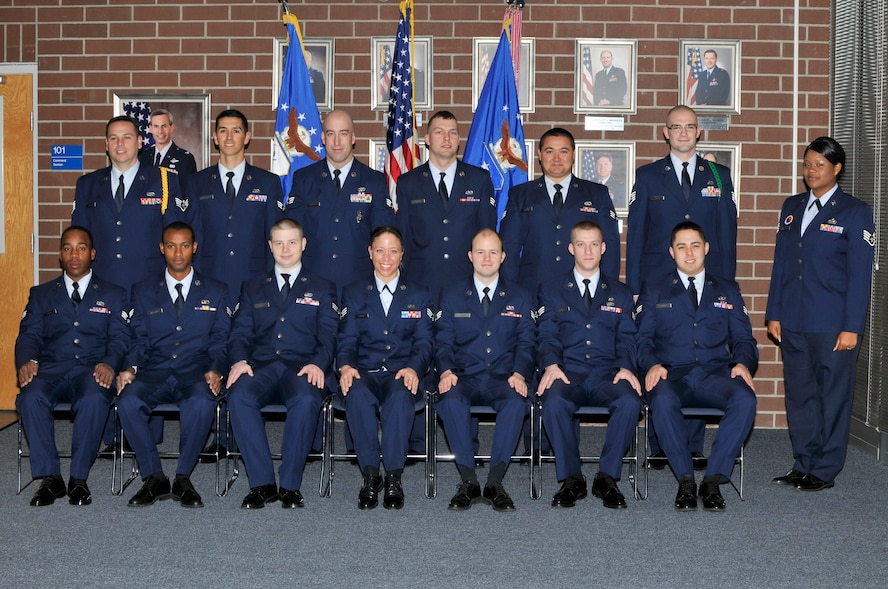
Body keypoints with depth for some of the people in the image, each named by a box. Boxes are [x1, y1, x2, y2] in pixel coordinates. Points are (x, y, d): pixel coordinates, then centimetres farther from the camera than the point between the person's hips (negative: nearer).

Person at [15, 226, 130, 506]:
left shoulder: (113, 295, 17)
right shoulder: (41, 294, 22)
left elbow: (119, 338, 5)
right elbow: (29, 335, 11)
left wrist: (109, 364, -18)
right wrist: (27, 361, -13)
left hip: (91, 371, -1)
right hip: (50, 369, 2)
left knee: (94, 399, -37)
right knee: (31, 397, -33)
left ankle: (79, 478, -23)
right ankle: (50, 478, -22)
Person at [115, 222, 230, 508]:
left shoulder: (215, 291, 13)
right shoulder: (143, 291, 16)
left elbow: (220, 341, 8)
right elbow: (139, 340, 11)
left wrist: (215, 371, -12)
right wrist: (131, 368, -9)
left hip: (195, 374, -1)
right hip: (154, 373, 2)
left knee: (201, 403, -36)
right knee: (128, 401, -31)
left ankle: (183, 479, -18)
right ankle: (154, 479, -15)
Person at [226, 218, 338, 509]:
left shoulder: (322, 289, 18)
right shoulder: (253, 287, 24)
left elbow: (328, 337, 7)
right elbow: (240, 332, 14)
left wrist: (317, 364, -15)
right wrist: (239, 360, -9)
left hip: (302, 368, -2)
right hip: (261, 366, 2)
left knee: (306, 400, -37)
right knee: (239, 395, -33)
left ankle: (291, 485, -25)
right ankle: (262, 483, -24)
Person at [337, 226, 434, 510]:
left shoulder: (420, 295, 15)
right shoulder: (353, 293, 16)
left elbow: (424, 343, 6)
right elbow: (346, 340, 8)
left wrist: (413, 369, -16)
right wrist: (345, 366, -16)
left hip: (402, 372, 0)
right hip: (364, 372, 1)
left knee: (400, 396, -37)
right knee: (358, 395, -36)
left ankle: (393, 478, -30)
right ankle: (370, 475, -26)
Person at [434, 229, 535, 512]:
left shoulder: (521, 297, 13)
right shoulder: (451, 295, 13)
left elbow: (526, 342, 6)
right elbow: (444, 341, 6)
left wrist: (519, 373, -15)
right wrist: (446, 371, -15)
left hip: (503, 379, 0)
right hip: (464, 378, 0)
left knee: (517, 401, -35)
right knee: (451, 399, -35)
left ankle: (495, 482, -27)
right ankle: (468, 481, -25)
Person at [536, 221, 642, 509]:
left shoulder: (620, 293, 20)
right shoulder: (551, 291, 16)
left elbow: (626, 338, 9)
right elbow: (547, 336, 5)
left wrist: (625, 367, -12)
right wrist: (551, 364, -16)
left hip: (607, 374, 1)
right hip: (567, 372, -1)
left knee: (630, 401, -33)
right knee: (554, 403, -35)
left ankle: (607, 477, -18)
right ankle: (571, 479, -18)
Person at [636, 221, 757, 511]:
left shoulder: (728, 290, 21)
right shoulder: (654, 289, 16)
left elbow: (743, 339, 15)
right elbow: (643, 337, 7)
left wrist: (743, 364, -8)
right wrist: (652, 364, -14)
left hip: (716, 373, 2)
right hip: (672, 373, -2)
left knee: (745, 398, -32)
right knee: (663, 400, -37)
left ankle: (713, 479, -24)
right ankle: (686, 480, -23)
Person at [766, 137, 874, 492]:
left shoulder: (855, 213, -2)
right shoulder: (792, 207, 13)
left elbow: (860, 274, -6)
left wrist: (852, 327, -11)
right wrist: (774, 314, 10)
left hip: (832, 326, -5)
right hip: (793, 323, 5)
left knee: (833, 396, 3)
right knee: (799, 395, 11)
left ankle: (825, 470, 13)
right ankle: (803, 464, 22)